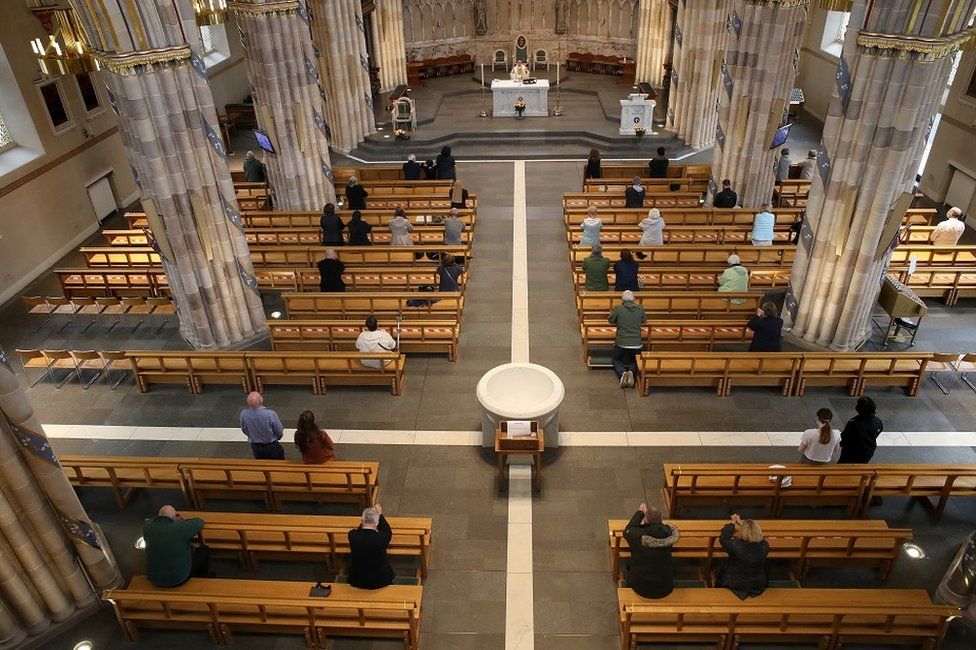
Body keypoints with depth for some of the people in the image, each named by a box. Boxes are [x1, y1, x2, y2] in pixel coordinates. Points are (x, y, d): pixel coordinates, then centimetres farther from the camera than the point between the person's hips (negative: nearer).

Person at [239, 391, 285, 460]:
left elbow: (244, 431, 0)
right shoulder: (270, 414, -31)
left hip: (255, 448, 4)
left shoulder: (243, 414, -20)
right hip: (272, 447, -4)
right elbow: (280, 433, -16)